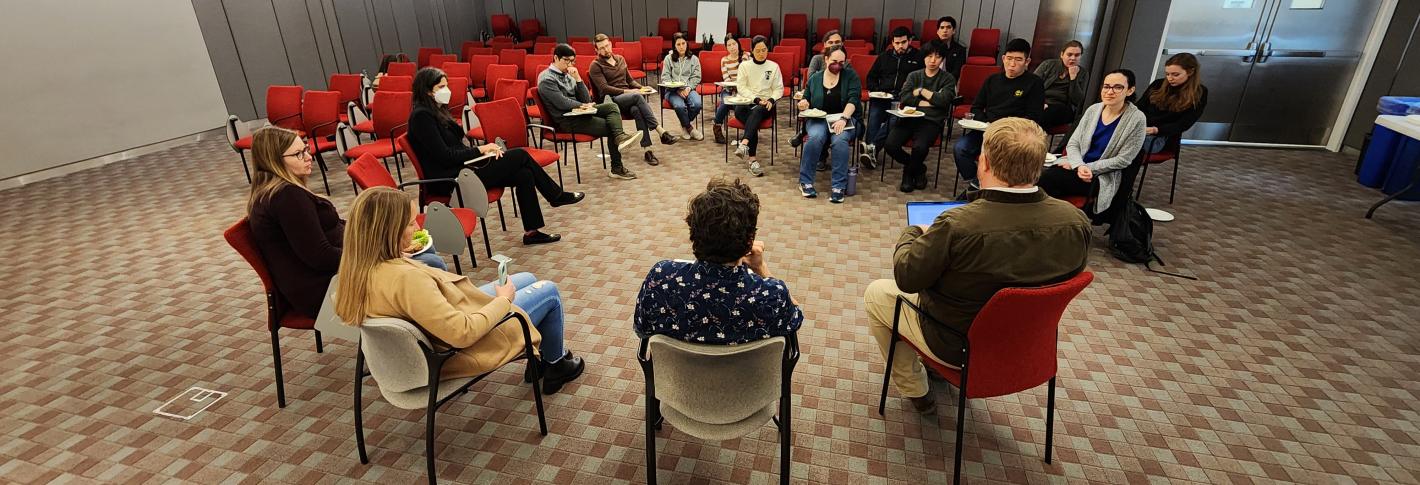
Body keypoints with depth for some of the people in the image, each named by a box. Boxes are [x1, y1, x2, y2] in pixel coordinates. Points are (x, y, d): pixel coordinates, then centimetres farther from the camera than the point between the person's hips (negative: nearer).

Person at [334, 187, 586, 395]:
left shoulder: (357, 268, -12)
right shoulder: (404, 278, -39)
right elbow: (463, 334, -35)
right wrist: (502, 300, -21)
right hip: (463, 348, -9)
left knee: (527, 279, 23)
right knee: (549, 291, 8)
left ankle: (539, 355, 41)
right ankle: (555, 364, 31)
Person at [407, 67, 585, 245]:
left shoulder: (437, 111, 15)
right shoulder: (422, 116, -15)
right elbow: (445, 155, -20)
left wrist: (484, 150, -3)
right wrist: (480, 149, -11)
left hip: (460, 169, 9)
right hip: (449, 182, -9)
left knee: (524, 174, -9)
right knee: (521, 155, -11)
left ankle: (531, 231, -2)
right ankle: (557, 196, 7)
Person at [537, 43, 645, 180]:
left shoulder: (568, 75, 17)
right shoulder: (546, 79, -6)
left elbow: (587, 100, 10)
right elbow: (562, 103, -15)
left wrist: (578, 79, -1)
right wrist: (583, 105, -4)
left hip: (578, 112, 7)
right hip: (565, 121, -7)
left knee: (612, 106, -16)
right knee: (610, 127, -17)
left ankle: (620, 137, -36)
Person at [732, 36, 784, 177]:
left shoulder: (774, 66, 8)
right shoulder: (744, 65, 8)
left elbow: (779, 89, 7)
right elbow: (741, 88, -1)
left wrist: (771, 100, -15)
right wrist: (756, 99, -15)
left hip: (766, 105, 0)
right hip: (747, 102, 0)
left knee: (757, 112, -36)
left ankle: (744, 144, -54)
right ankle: (753, 159, -38)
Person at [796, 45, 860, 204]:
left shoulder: (850, 75, 5)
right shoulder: (815, 78, 12)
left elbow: (853, 99, -8)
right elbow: (806, 100, 19)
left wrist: (843, 118, -23)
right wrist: (803, 102, -7)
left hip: (844, 118, -1)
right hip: (818, 119, 1)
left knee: (840, 140, -34)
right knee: (816, 137, -33)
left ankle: (839, 186, -28)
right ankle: (805, 181, -21)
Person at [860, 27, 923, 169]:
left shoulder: (918, 57, 15)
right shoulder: (885, 57, 26)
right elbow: (871, 77, 29)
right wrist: (877, 90, 9)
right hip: (882, 97, 3)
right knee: (874, 116, -30)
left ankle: (872, 146, -46)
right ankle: (871, 152, -42)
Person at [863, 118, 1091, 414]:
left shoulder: (957, 225, -35)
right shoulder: (1076, 220, -18)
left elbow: (906, 277, -20)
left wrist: (912, 233, 0)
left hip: (959, 346, -6)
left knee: (875, 293, 16)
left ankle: (915, 392, 27)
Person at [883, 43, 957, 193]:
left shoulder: (948, 78, 10)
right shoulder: (914, 75, 17)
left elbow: (944, 100, -8)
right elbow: (903, 98, 0)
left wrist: (921, 91, 0)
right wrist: (926, 103, -6)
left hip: (932, 121, -3)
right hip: (910, 118, 3)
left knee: (919, 147, -33)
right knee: (890, 145, -23)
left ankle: (909, 171, 4)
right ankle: (918, 168, 7)